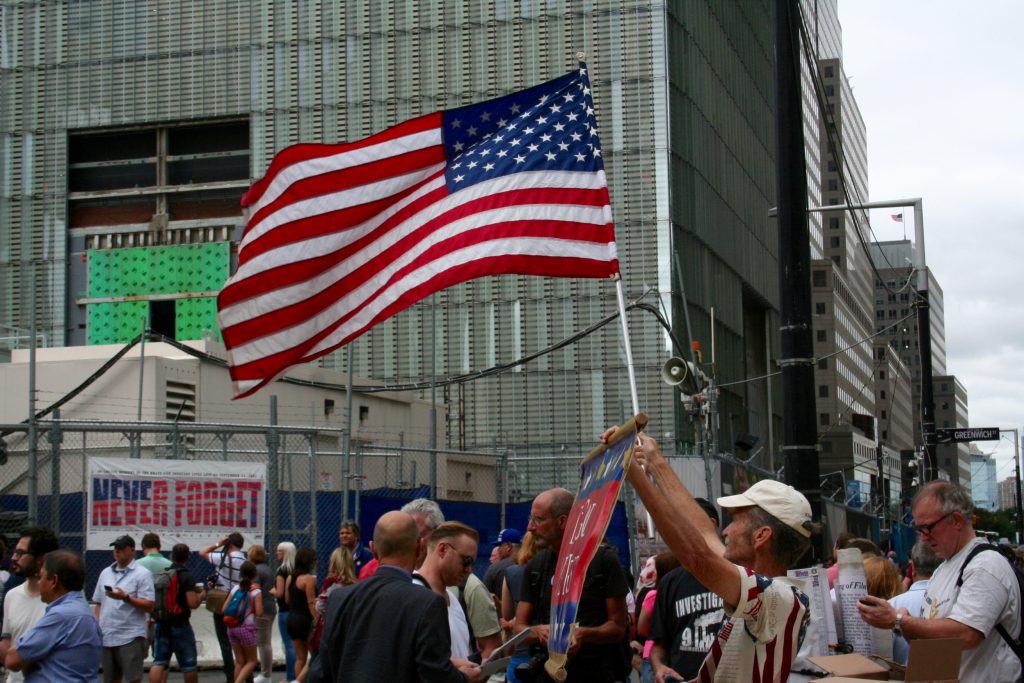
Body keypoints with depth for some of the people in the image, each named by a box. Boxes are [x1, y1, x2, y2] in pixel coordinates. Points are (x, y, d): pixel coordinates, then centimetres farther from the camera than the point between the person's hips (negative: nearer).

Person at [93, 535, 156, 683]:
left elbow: (149, 606, -10)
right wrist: (97, 625, 6)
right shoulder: (105, 573, 15)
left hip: (131, 637, -6)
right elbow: (98, 603, 19)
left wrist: (126, 598, -21)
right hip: (107, 636, 6)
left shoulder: (142, 574, -3)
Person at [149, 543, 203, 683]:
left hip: (160, 623, 5)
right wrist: (201, 595, 0)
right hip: (180, 624, -5)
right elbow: (192, 603, -20)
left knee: (159, 662, 4)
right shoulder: (187, 576, -12)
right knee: (189, 664, 9)